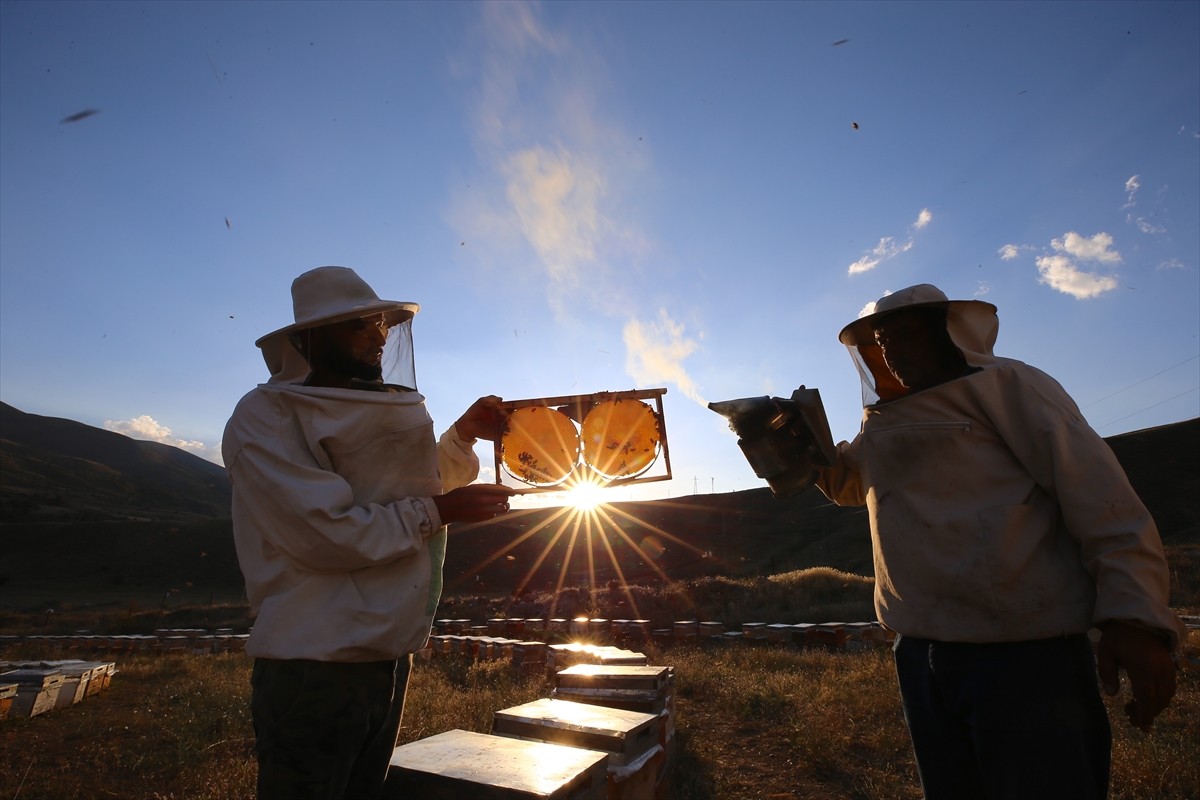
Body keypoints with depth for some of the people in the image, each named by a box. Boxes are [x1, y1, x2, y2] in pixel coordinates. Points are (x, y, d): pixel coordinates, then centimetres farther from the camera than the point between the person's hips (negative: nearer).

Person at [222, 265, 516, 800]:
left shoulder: (386, 411, 10)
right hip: (313, 665, -7)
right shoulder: (266, 415, -12)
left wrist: (464, 434, 3)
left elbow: (414, 486, 18)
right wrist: (436, 511, -16)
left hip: (388, 653, 8)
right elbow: (326, 532, -23)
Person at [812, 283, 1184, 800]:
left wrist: (1133, 616, -21)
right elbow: (845, 482, 33)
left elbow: (1097, 495, -11)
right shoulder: (882, 420, 17)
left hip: (1024, 653, -7)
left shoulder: (1000, 383, -3)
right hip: (921, 656, 7)